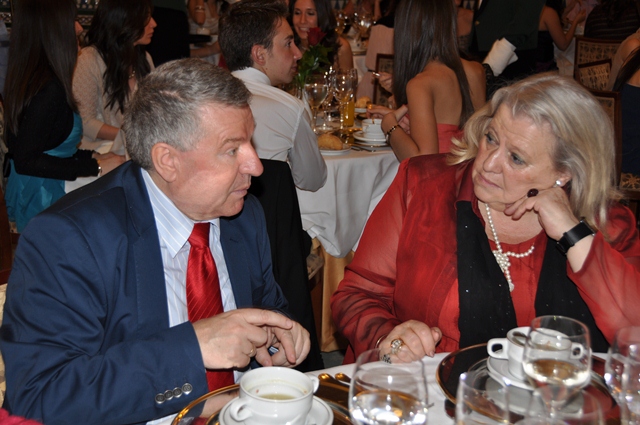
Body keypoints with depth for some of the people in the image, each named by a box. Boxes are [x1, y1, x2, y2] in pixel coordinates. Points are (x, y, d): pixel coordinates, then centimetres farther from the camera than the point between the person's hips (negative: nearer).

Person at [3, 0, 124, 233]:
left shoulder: (27, 77, 8)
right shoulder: (49, 89, -19)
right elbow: (26, 161, -20)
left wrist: (93, 157, 9)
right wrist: (96, 168, -16)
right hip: (43, 201, -9)